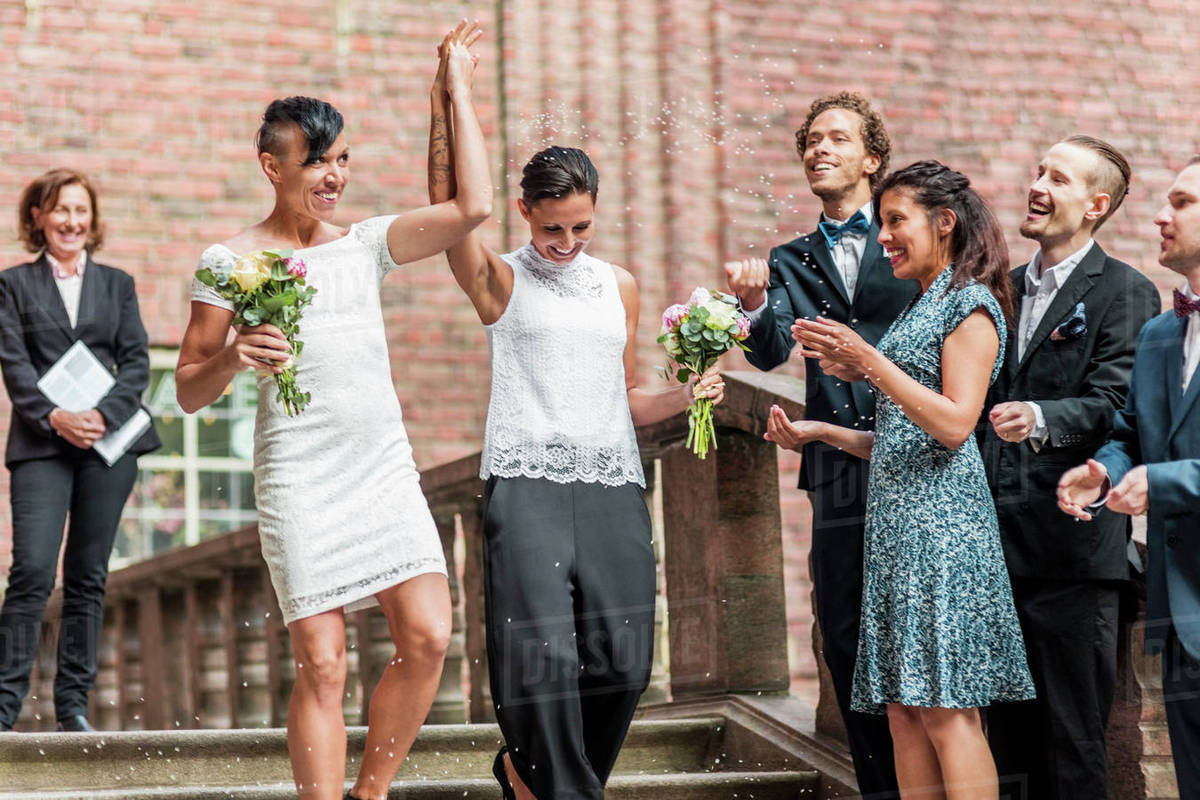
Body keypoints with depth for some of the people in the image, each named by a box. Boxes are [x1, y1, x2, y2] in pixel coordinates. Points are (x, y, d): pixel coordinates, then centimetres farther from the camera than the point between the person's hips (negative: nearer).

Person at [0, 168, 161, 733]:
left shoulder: (116, 284, 16)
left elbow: (136, 360, 7)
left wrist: (103, 416, -10)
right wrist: (53, 417, -16)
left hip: (109, 441, 2)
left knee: (88, 576, 3)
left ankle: (74, 701, 8)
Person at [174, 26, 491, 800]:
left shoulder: (367, 244, 12)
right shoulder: (230, 262, 1)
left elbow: (472, 208, -1)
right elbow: (190, 391, 3)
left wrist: (460, 92, 4)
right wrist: (234, 358, -19)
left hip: (387, 469, 4)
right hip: (300, 479, -4)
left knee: (428, 638, -6)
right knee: (323, 666, -7)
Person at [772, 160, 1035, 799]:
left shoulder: (971, 304, -3)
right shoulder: (918, 310, 22)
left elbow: (954, 425, -14)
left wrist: (869, 363, -17)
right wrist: (819, 432, 16)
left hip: (941, 518, -9)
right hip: (895, 521, 9)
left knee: (946, 710, -12)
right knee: (904, 712, 4)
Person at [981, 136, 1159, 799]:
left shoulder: (1125, 293, -4)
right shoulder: (1005, 289, 18)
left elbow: (1114, 406, -15)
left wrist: (1041, 419, -33)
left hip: (1071, 546, -7)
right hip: (999, 544, 7)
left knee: (1073, 744, -3)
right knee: (1010, 737, 11)